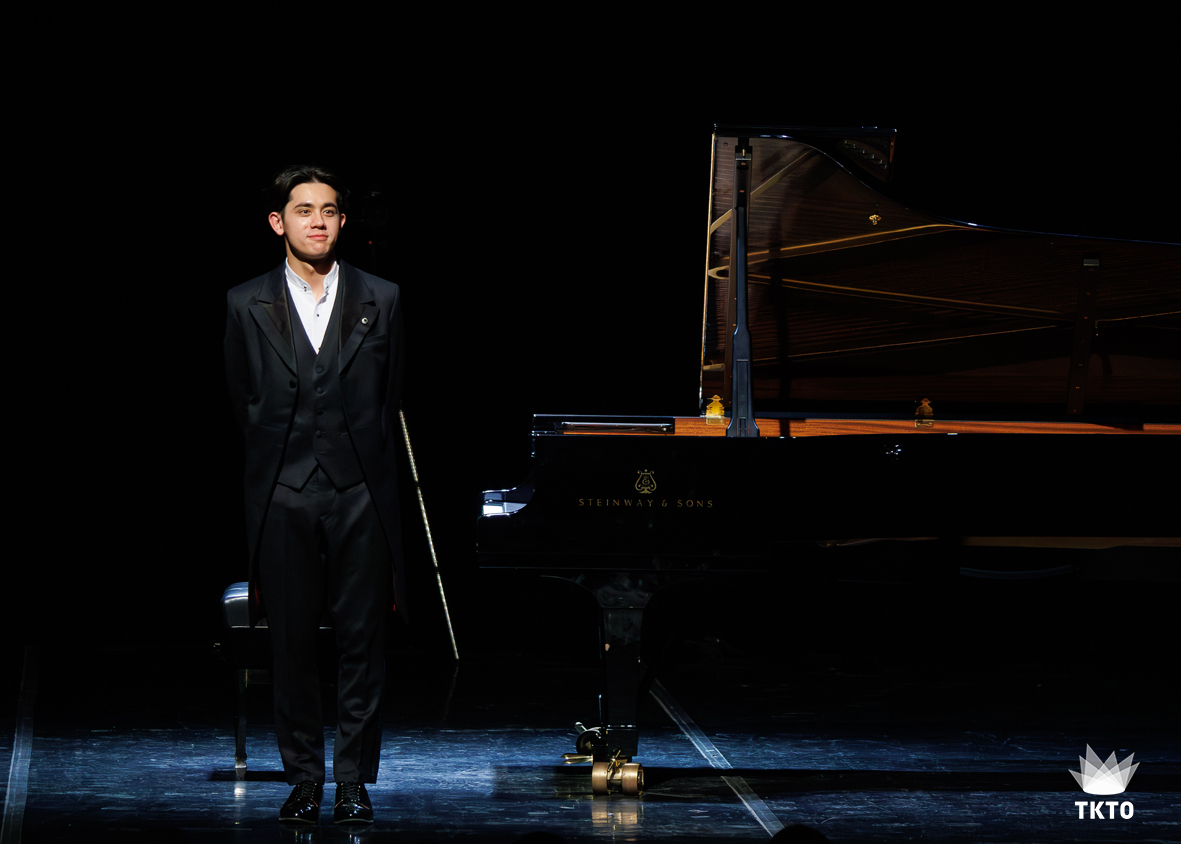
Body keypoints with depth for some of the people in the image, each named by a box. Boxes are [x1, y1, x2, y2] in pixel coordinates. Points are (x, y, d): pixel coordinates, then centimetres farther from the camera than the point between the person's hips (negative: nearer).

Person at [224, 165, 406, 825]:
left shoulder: (381, 300, 6)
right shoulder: (248, 306, 5)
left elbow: (389, 398, 12)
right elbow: (246, 403, 12)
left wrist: (364, 461, 11)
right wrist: (283, 458, 12)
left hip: (362, 493, 0)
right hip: (285, 495, 0)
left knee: (363, 641, 2)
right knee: (294, 642, 3)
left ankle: (356, 780, 10)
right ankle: (305, 779, 13)